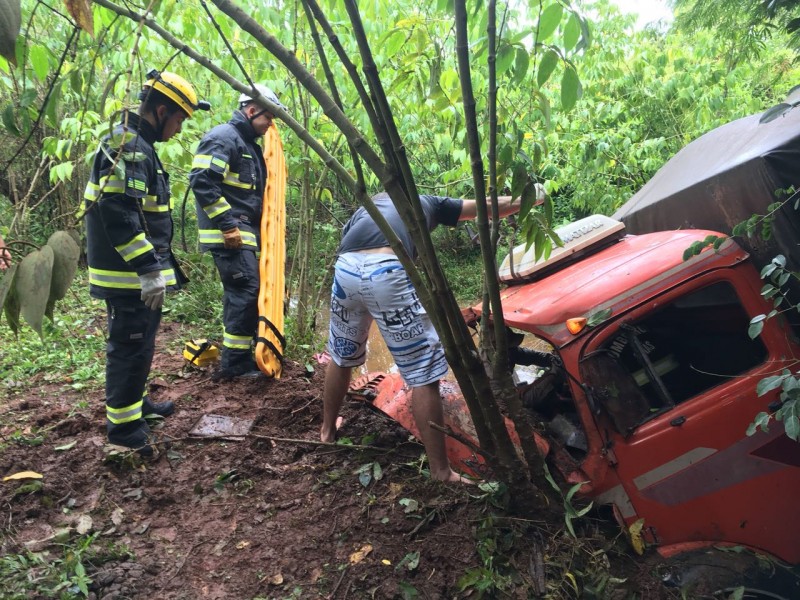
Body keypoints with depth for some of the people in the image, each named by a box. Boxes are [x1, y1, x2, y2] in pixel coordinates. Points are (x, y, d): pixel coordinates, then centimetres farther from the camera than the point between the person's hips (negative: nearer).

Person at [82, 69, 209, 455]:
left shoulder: (136, 144, 16)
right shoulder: (129, 145, -18)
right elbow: (118, 212, -28)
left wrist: (155, 262, 26)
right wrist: (149, 268, -28)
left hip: (135, 270, 10)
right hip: (129, 273, -10)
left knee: (138, 344, 21)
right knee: (131, 346, -2)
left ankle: (135, 402, 36)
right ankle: (123, 424, 9)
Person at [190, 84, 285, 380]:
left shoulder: (249, 144, 20)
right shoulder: (223, 137, -11)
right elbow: (201, 181, -21)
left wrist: (254, 229, 22)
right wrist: (227, 225, -22)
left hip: (244, 231, 10)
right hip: (228, 232, -10)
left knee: (239, 292, 13)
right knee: (246, 291, -12)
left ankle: (236, 356, 23)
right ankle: (235, 363, -5)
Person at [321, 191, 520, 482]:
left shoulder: (363, 209, 39)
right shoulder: (427, 203, 31)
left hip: (344, 267, 5)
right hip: (387, 271, -5)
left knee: (341, 357, 28)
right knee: (423, 375, 3)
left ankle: (327, 430, 47)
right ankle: (441, 471, 9)